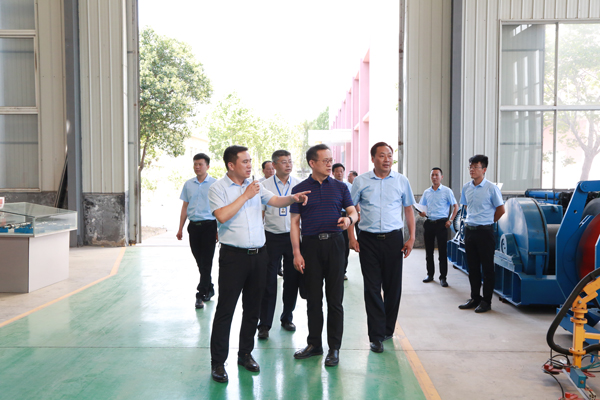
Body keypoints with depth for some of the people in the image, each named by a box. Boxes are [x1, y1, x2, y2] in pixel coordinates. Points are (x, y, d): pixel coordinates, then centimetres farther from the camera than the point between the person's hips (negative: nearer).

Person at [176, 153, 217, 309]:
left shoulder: (215, 184, -3)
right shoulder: (188, 184, 10)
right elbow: (185, 206, 14)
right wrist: (180, 228, 11)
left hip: (209, 226, -4)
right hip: (193, 226, 5)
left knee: (206, 262, -4)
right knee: (199, 261, 11)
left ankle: (201, 295, 0)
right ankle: (209, 289, 27)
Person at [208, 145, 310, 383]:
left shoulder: (255, 185, 12)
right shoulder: (218, 188, -5)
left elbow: (275, 201, 12)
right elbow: (221, 216, -19)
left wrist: (293, 198, -7)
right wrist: (246, 195, -15)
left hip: (258, 254, 6)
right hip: (233, 256, -5)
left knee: (253, 308, 13)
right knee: (225, 309, -2)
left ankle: (245, 354, 27)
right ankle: (218, 362, 10)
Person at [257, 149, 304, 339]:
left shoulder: (299, 185, 4)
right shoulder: (265, 185, 1)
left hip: (294, 237, 2)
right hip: (272, 237, -1)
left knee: (292, 281, 10)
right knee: (269, 282, 1)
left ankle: (287, 318, 27)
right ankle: (264, 324, 10)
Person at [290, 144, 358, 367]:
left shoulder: (340, 187, 8)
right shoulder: (300, 189, 4)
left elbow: (353, 211, 10)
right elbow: (295, 223, 2)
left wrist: (349, 219, -15)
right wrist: (296, 252, -6)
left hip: (334, 243, 0)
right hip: (310, 245, 0)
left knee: (335, 298, 2)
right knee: (313, 298, 8)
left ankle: (334, 348, 13)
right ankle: (314, 344, 23)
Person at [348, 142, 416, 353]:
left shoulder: (401, 181, 6)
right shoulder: (360, 181, 2)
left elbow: (408, 209, 11)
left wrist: (411, 237, 4)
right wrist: (352, 237, -3)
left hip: (393, 238, 2)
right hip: (368, 239, -1)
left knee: (393, 286, 8)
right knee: (372, 288, -1)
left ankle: (388, 329, 25)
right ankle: (376, 336, 6)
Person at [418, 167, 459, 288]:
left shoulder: (447, 191, 0)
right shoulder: (426, 192, 12)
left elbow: (455, 206, 0)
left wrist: (450, 220, -10)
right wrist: (421, 212, -6)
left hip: (441, 223, -4)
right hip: (429, 223, 4)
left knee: (442, 251, -4)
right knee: (429, 250, 9)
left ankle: (443, 277, 2)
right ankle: (430, 274, 21)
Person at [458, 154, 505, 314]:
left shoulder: (491, 188, -9)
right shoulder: (466, 187, 7)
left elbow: (501, 209, -2)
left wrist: (487, 222, 6)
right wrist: (472, 219, 13)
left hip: (485, 231, -5)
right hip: (469, 229, 6)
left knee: (487, 267, 3)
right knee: (472, 266, 11)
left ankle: (486, 301, 11)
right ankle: (475, 298, 23)